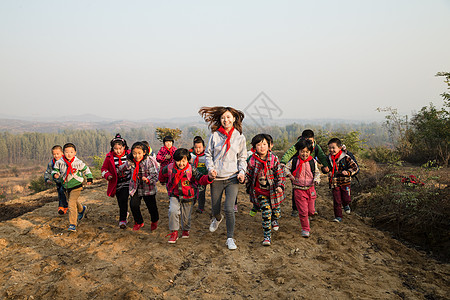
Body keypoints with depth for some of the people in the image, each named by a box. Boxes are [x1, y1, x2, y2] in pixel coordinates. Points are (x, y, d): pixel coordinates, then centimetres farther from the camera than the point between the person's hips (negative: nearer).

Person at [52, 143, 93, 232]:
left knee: (72, 203, -17)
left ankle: (72, 224, -12)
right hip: (65, 187, 5)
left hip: (76, 186, -5)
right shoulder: (59, 162, -8)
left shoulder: (78, 162, -13)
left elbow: (85, 169, 4)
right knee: (72, 201, 26)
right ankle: (82, 209, 58)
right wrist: (55, 174, -16)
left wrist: (89, 178, 3)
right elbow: (55, 169, 6)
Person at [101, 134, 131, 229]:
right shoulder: (109, 157, -3)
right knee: (120, 202, 12)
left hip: (127, 182, -2)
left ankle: (122, 220, -8)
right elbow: (104, 168, 9)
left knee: (123, 199, -17)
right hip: (116, 183, 2)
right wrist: (107, 175, -10)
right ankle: (125, 214, 39)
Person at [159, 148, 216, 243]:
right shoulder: (169, 168, -11)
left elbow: (201, 179, -20)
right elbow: (162, 174, 12)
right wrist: (164, 182, 27)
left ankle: (186, 230, 42)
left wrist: (209, 178, -39)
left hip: (187, 197, 0)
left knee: (186, 217, 10)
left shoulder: (191, 170, -15)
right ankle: (174, 232, -5)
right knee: (173, 211, -22)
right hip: (174, 196, 1)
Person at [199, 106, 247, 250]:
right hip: (216, 178, 1)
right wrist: (210, 168, -8)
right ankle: (217, 218, 51)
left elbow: (242, 157, 10)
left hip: (232, 178, -1)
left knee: (229, 209, -12)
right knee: (215, 209, 12)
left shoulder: (240, 137, 4)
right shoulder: (215, 136, 2)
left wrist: (242, 171, -6)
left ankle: (230, 238, 7)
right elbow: (208, 154, 8)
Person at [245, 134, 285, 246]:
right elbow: (248, 176, 5)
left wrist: (280, 186, -18)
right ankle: (267, 236, -1)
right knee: (266, 211, -12)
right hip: (260, 191, -1)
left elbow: (280, 174, -5)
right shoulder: (252, 161, -8)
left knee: (276, 210, 16)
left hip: (273, 190, 1)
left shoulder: (274, 159, -9)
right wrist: (249, 188, 9)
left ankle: (274, 220, 54)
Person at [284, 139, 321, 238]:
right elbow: (286, 168, 8)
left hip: (310, 189, 2)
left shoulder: (313, 162, 1)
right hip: (298, 189, -2)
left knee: (311, 211, 8)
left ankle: (306, 217, 43)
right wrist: (289, 174, -11)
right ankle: (305, 229, 13)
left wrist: (316, 179, -8)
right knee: (303, 211, -4)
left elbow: (317, 172, 10)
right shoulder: (294, 161, -4)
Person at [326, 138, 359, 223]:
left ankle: (346, 206, 36)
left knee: (346, 198, -1)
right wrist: (328, 171, -3)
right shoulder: (329, 158, 2)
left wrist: (348, 172, -23)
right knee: (336, 201, 2)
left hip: (345, 182, -2)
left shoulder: (346, 158, -10)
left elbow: (355, 167, -7)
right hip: (334, 183, 2)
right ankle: (338, 217, 14)